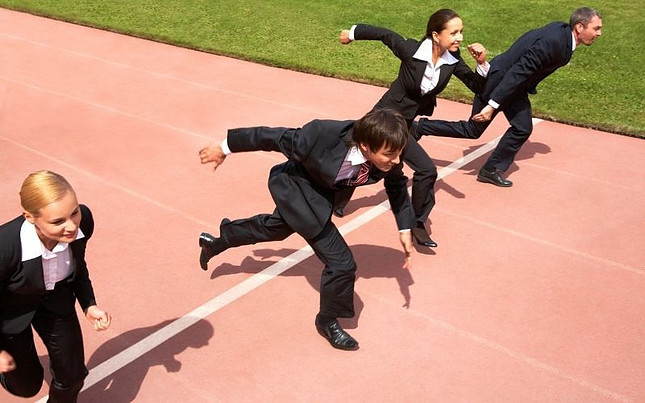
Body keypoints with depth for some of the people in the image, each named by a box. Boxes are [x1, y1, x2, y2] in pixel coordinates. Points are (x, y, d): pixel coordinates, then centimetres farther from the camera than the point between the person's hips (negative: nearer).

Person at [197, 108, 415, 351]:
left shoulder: (389, 162, -28)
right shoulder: (323, 136, -42)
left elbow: (397, 185, -5)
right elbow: (274, 137, -27)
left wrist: (405, 230, -9)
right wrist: (225, 148, -14)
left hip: (321, 191, 6)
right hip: (293, 185, -6)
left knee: (277, 227, 32)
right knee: (341, 262, -14)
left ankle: (215, 242, 58)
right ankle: (327, 322, 13)